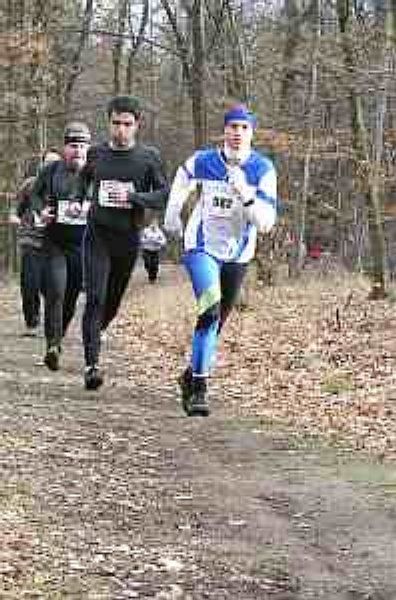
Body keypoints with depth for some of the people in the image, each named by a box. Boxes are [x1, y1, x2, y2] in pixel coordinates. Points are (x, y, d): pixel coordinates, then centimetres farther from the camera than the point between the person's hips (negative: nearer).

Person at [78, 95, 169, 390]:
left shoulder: (149, 157, -1)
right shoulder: (96, 154, 5)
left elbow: (164, 196, -7)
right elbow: (83, 179, 25)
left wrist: (132, 197, -21)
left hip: (128, 238, 1)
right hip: (98, 234, -1)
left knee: (112, 302, 13)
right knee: (95, 299, -15)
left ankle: (93, 337, 44)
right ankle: (92, 364, -18)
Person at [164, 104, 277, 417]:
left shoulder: (263, 169, -9)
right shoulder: (202, 162, -8)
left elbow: (266, 222, -15)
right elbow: (181, 181, 16)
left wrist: (246, 195, -30)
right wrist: (172, 217, 22)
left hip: (237, 254, 2)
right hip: (202, 247, -2)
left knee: (216, 321, 13)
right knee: (211, 310, -24)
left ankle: (192, 376, 36)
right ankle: (199, 388, -24)